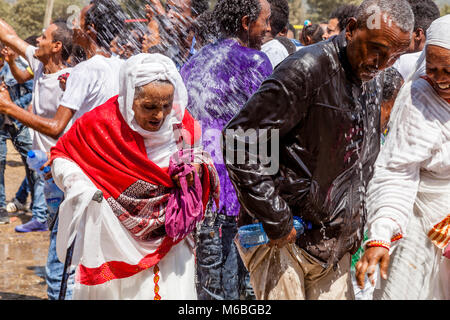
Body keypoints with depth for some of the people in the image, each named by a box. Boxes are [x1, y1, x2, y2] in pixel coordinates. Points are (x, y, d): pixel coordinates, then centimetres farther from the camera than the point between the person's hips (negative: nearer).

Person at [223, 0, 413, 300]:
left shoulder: (375, 79, 8)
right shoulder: (306, 70, -19)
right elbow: (240, 143, -21)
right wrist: (275, 221, -20)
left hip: (335, 246, 7)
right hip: (282, 238, -7)